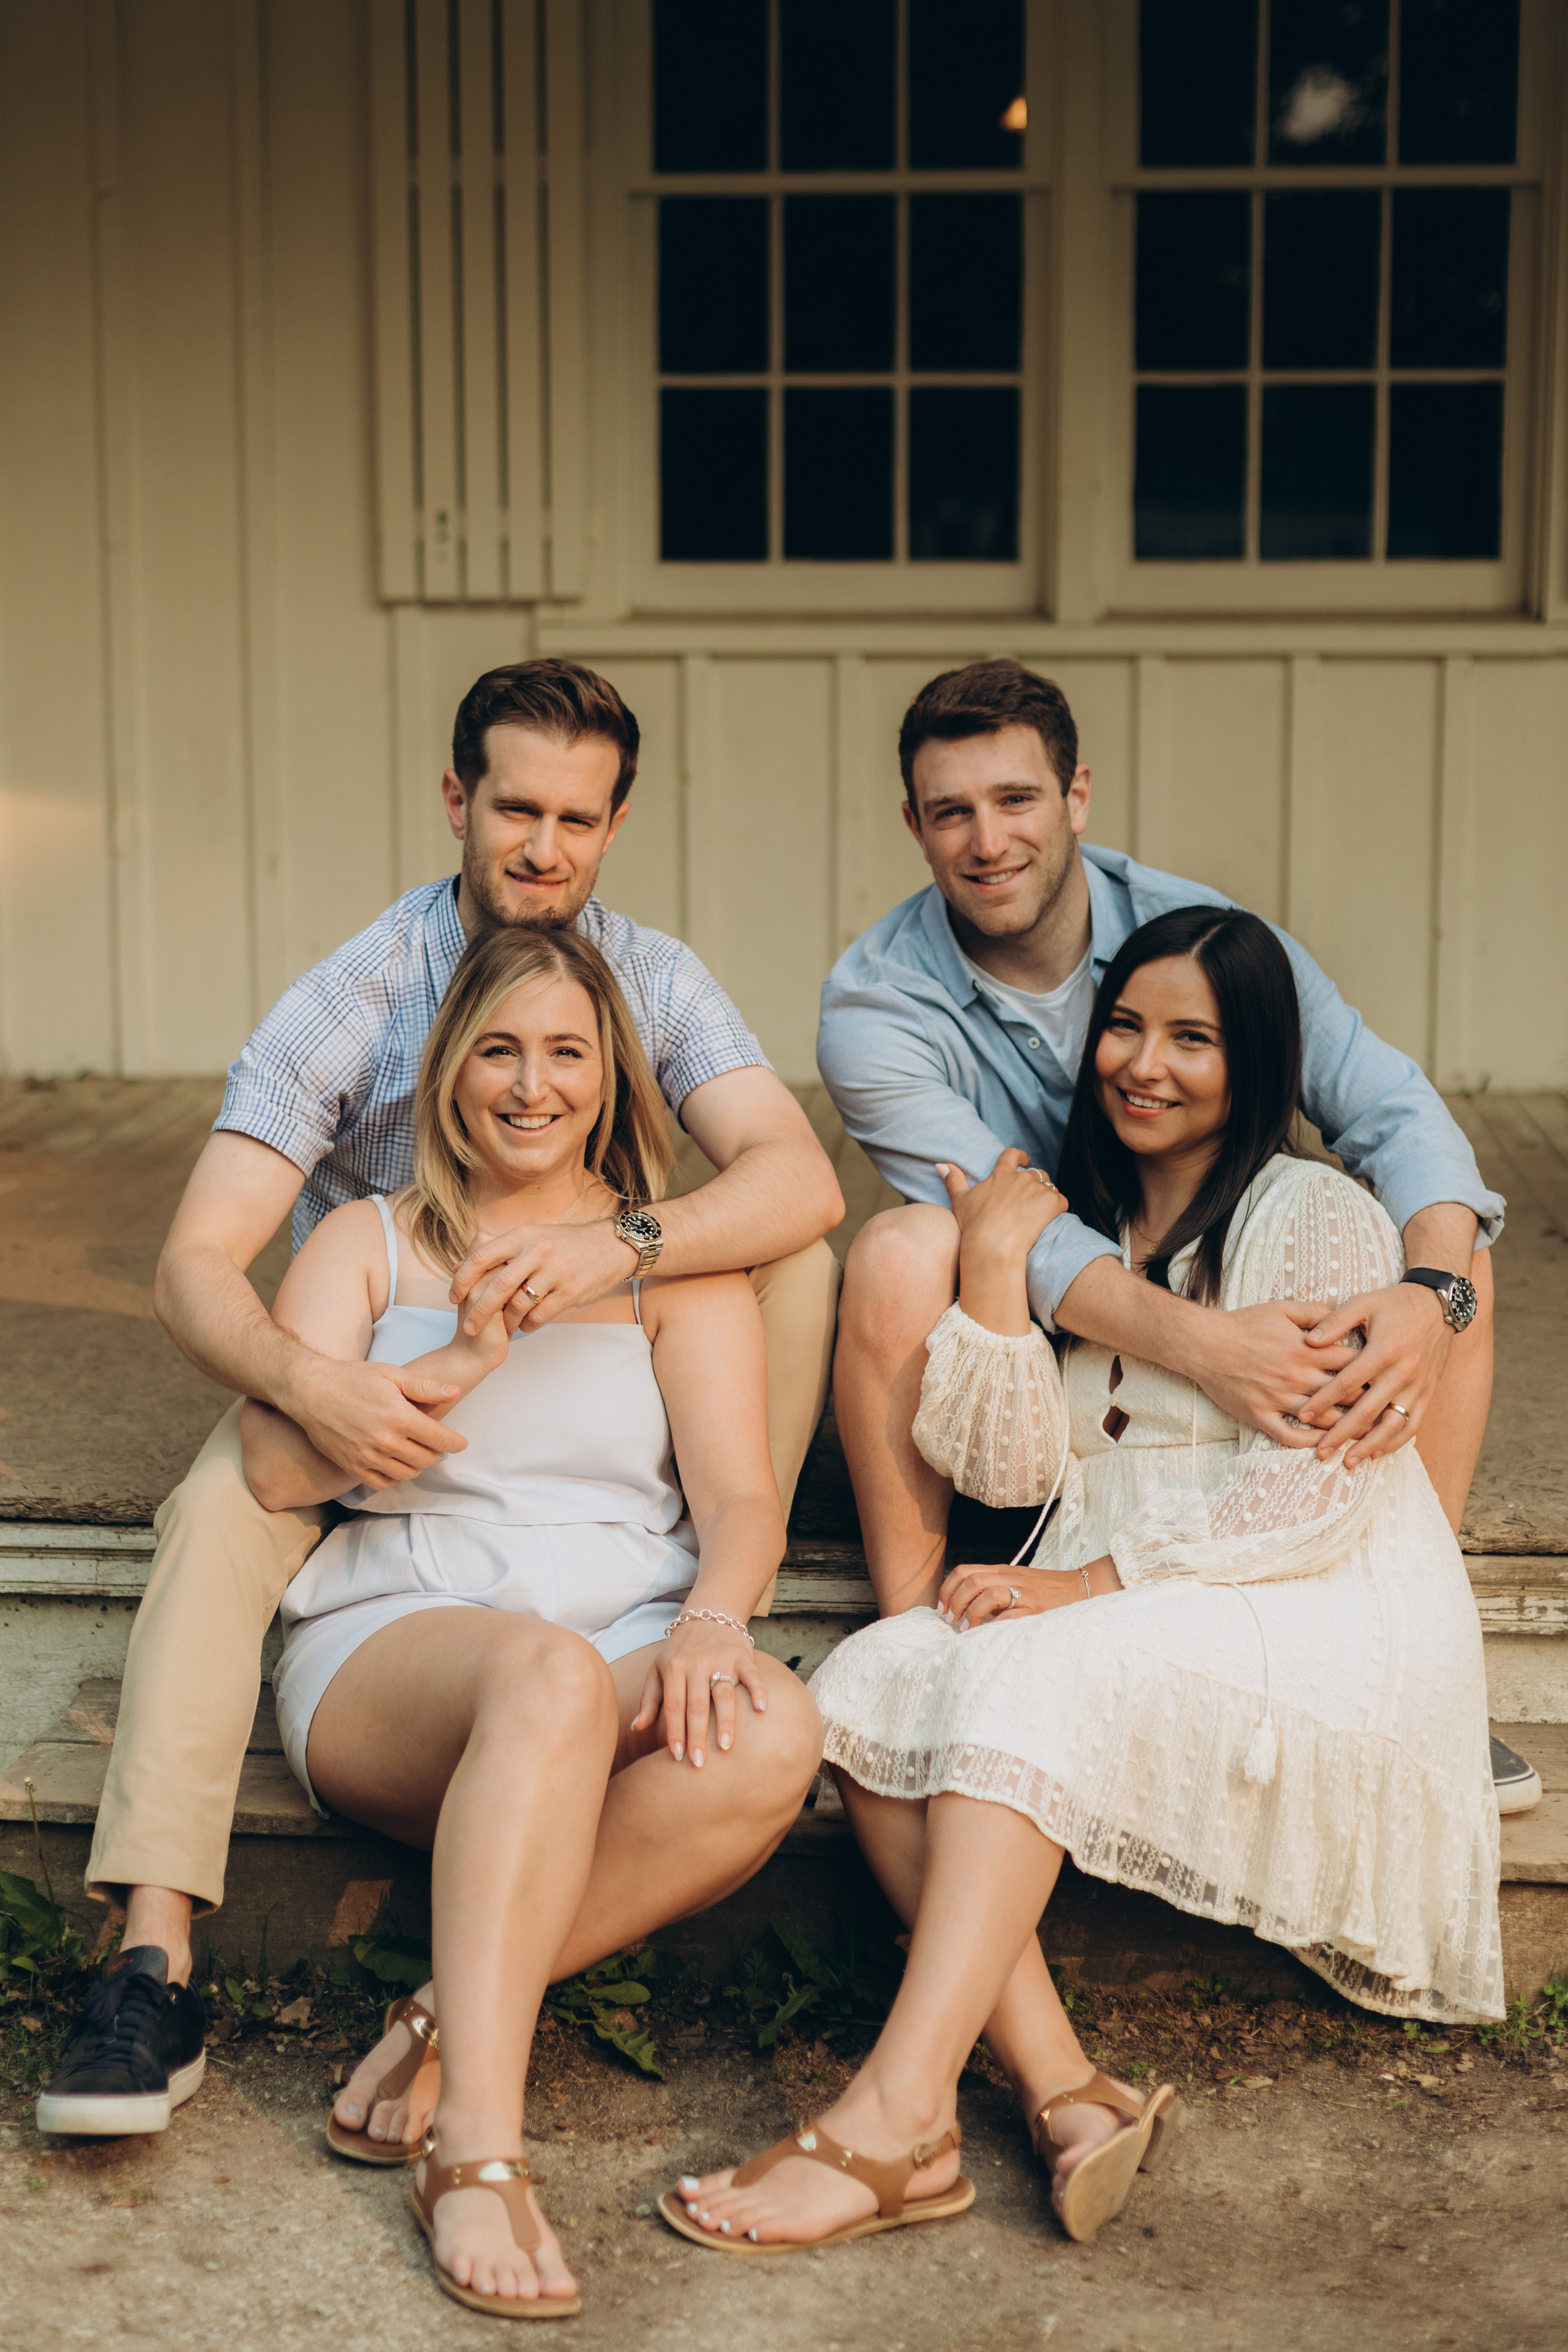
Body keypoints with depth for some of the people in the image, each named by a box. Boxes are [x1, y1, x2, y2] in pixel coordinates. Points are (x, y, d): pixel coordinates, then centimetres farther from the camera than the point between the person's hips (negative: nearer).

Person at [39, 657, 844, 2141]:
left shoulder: (656, 982, -7)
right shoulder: (351, 1002, -14)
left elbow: (800, 1180, -24)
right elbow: (196, 1264, -22)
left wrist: (622, 1244, -43)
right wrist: (307, 1384, -44)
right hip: (372, 1387, -2)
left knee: (792, 1257, -20)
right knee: (227, 1497, -33)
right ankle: (154, 1962, -36)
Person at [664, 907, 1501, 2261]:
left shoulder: (1318, 1216, 0)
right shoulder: (1078, 1226, 19)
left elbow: (1315, 1490, -11)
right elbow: (1005, 1464, 7)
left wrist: (1089, 1582, -16)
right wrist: (994, 1264, -2)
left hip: (1319, 1630, -6)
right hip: (1134, 1638, 6)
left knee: (1028, 1679, -32)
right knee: (868, 1685, -20)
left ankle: (897, 2113, -37)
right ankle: (1065, 2096, -31)